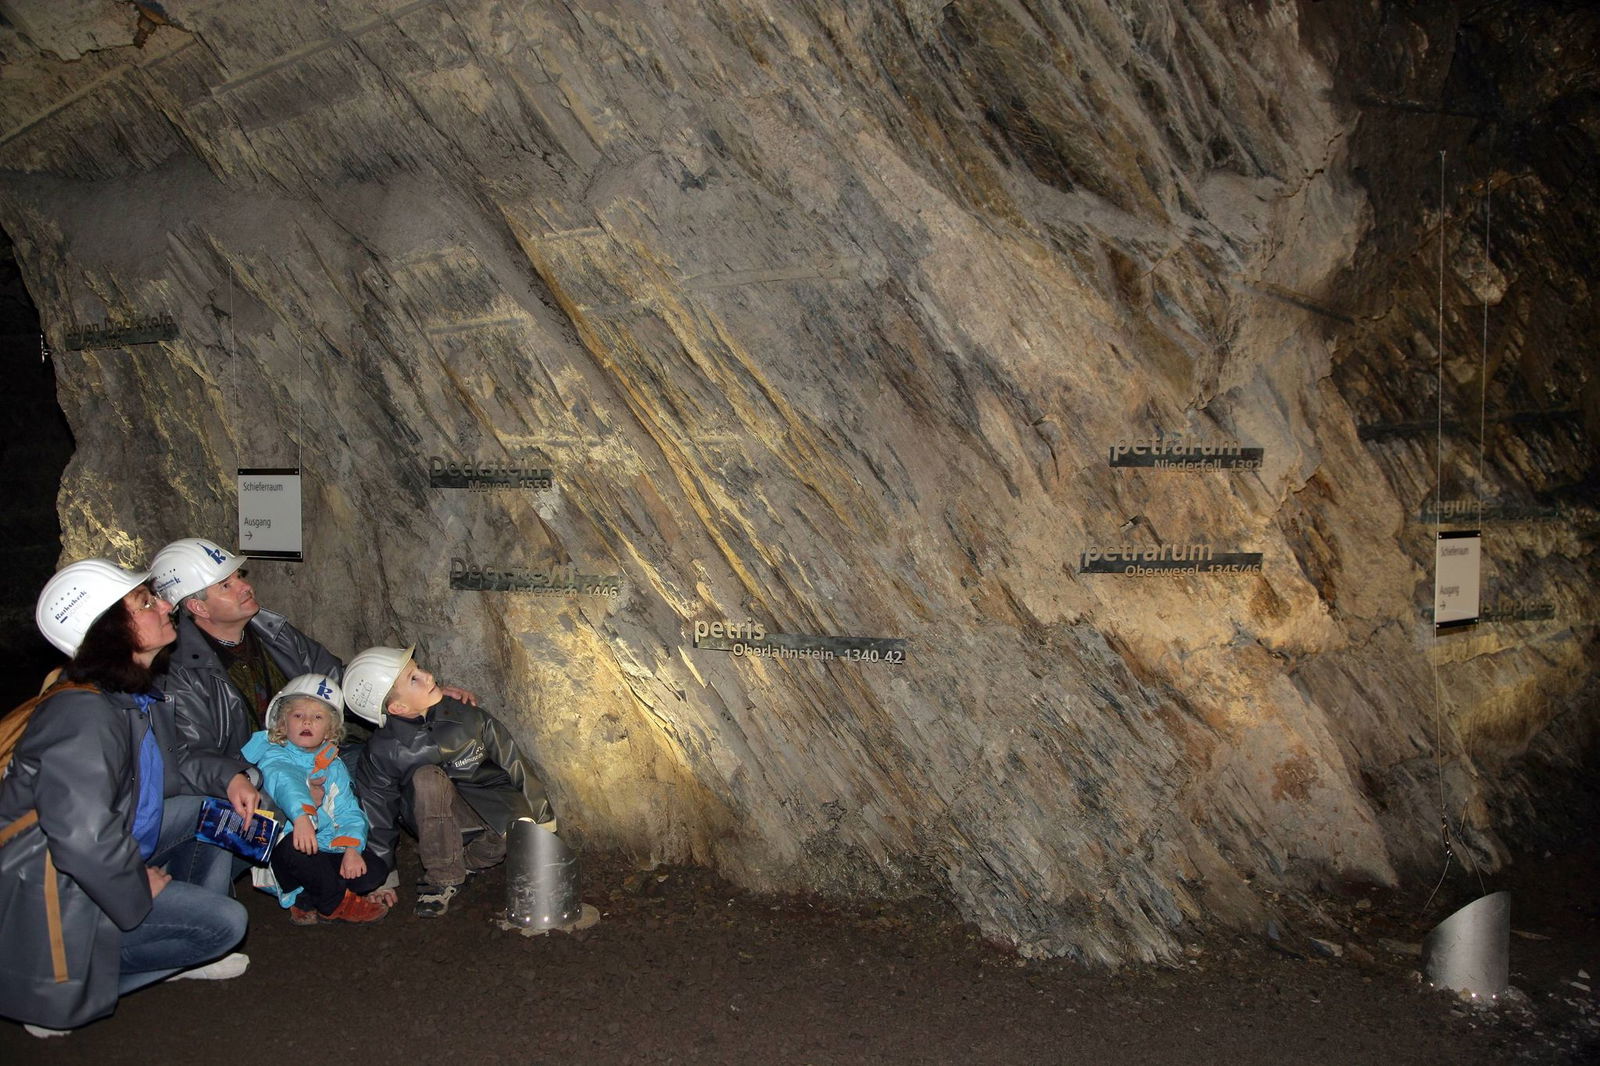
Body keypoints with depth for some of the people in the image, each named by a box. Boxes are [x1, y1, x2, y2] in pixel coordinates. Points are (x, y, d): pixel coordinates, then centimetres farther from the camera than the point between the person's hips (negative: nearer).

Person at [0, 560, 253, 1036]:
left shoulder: (137, 695, 4)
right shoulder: (85, 717, -29)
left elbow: (168, 761, 24)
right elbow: (84, 840, -38)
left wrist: (227, 778, 5)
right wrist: (139, 885, -20)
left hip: (104, 857, 10)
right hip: (52, 892, -10)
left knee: (213, 805, 10)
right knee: (225, 923, -14)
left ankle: (176, 948, 11)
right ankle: (59, 990, -4)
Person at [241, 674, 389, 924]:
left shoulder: (334, 767, 12)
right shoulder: (275, 757, -6)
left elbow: (349, 813, 3)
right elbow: (284, 782, -29)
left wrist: (351, 848, -18)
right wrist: (301, 816, -51)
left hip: (326, 853, 5)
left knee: (375, 871, -16)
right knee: (294, 845, -38)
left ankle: (304, 902, -4)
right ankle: (336, 903, -14)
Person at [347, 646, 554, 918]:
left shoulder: (464, 715, -14)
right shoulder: (382, 753, -15)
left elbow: (514, 763, -4)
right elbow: (378, 815, -4)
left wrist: (543, 820, 1)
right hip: (435, 820, -1)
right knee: (426, 779, -33)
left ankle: (465, 861, -2)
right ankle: (441, 877, -18)